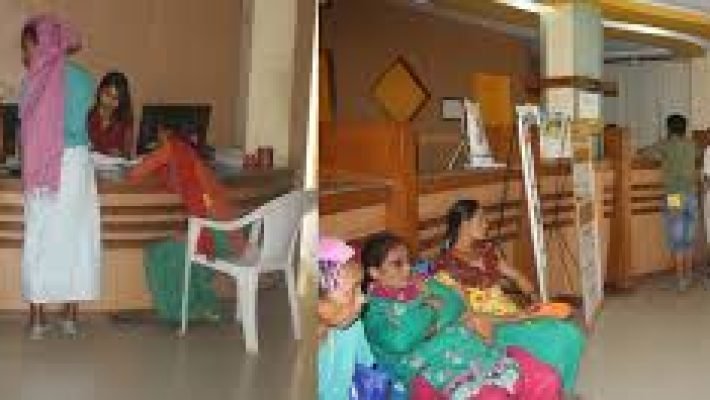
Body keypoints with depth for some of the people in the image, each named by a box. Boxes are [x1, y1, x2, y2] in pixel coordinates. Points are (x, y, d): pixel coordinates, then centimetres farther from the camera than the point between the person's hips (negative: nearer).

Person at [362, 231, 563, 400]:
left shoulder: (423, 284, 20)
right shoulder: (374, 309, -2)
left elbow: (456, 304, 7)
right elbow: (400, 341, -19)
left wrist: (434, 323, -12)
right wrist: (429, 312, -3)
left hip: (480, 353, 7)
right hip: (441, 373, -7)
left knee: (547, 380, -6)